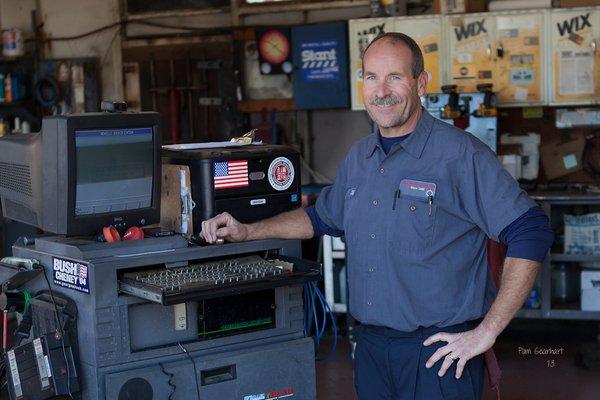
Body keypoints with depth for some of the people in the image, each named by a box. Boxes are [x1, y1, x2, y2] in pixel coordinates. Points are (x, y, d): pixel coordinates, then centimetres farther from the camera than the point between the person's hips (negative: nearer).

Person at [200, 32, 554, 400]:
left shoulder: (461, 155, -14)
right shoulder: (358, 159, 9)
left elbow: (531, 234, -18)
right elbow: (324, 217, 26)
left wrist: (486, 332, -18)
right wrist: (247, 232, 17)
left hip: (439, 351, -6)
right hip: (371, 345, 7)